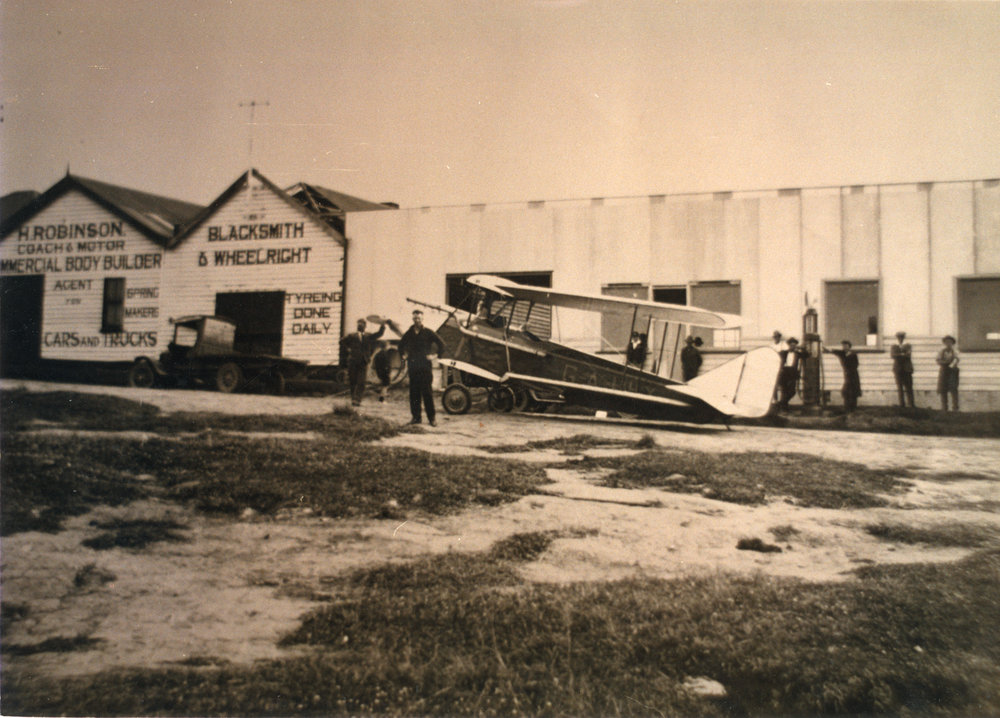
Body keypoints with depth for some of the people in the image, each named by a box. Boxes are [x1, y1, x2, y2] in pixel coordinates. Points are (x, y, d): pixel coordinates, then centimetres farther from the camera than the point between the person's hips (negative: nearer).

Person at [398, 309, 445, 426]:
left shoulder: (429, 333, 0)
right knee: (414, 393, 4)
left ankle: (431, 418, 0)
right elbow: (401, 345, 30)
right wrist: (404, 355, 17)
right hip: (412, 367, 4)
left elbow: (441, 345, 2)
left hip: (425, 367, -4)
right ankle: (416, 417, 11)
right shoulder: (409, 333, 12)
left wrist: (434, 355, -4)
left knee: (427, 392, -5)